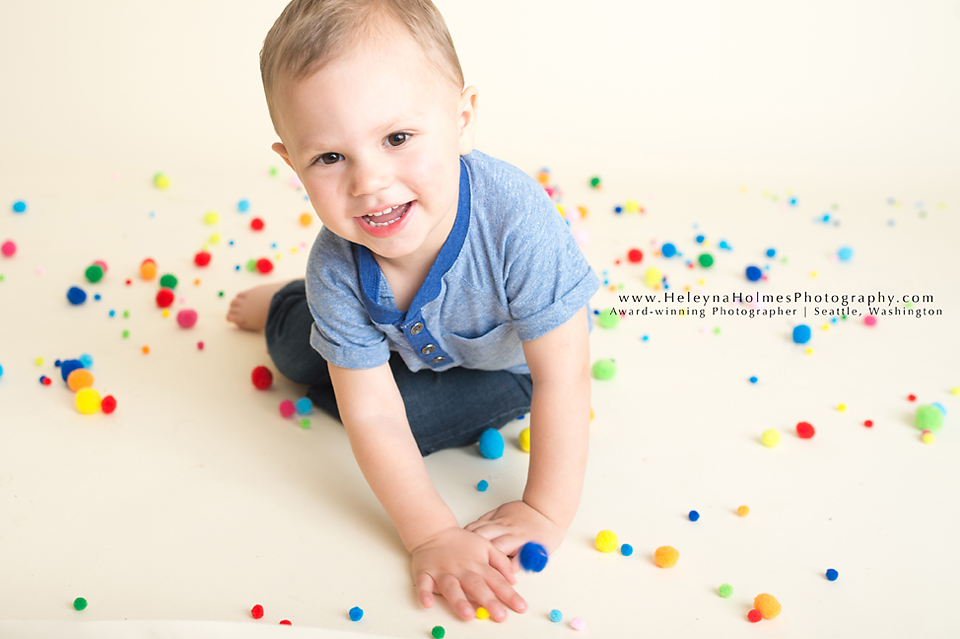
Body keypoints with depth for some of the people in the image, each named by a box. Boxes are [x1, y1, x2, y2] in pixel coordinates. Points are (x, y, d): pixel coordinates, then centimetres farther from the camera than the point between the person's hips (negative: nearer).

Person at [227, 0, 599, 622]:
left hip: (506, 356, -2)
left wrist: (546, 512, -31)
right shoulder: (337, 271, -34)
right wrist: (432, 534, -32)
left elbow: (562, 378, -37)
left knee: (414, 410, -20)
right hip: (408, 344, 3)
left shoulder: (516, 219, -46)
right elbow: (373, 418, -28)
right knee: (297, 352, 5)